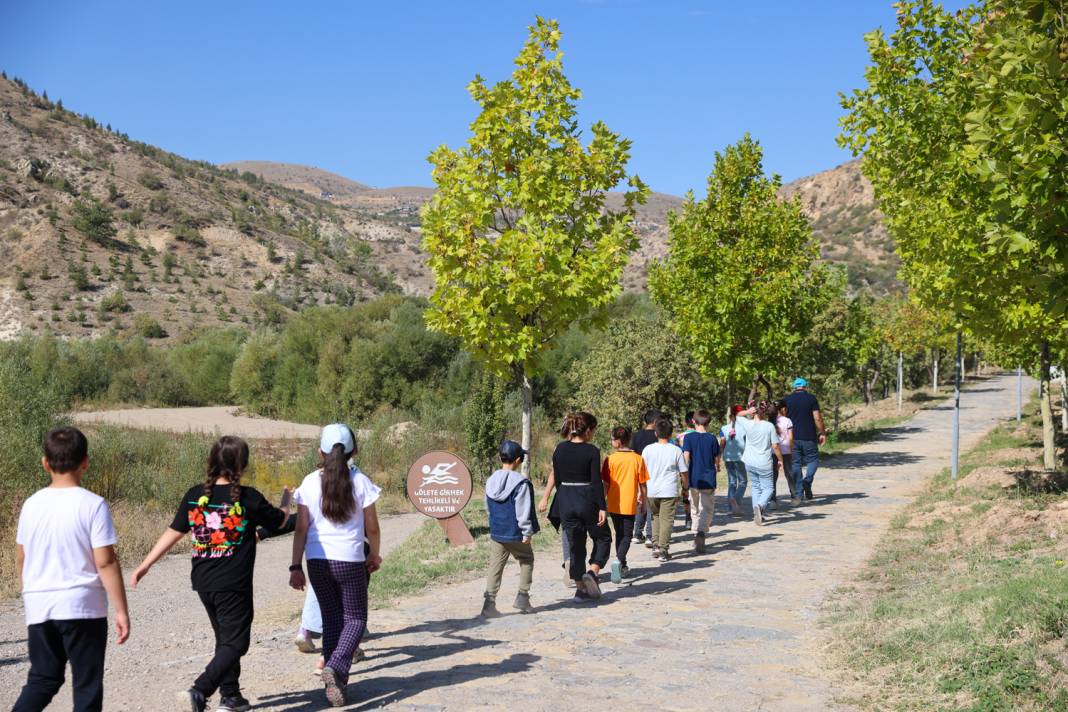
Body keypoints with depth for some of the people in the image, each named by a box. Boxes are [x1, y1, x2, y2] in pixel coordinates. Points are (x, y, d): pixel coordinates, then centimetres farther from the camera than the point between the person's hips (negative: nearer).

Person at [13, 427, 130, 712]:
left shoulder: (32, 504, 2)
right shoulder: (92, 505, -12)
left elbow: (21, 557, 13)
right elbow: (105, 563, -14)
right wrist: (121, 611, -9)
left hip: (38, 609, 4)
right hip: (82, 608, -4)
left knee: (42, 679, 18)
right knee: (87, 684, 7)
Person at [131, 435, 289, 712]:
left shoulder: (194, 495, -1)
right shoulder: (249, 498, -10)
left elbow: (172, 533, 2)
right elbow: (279, 521, 6)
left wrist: (145, 565, 10)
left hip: (203, 582, 6)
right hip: (234, 585, -5)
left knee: (225, 639, 21)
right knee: (235, 643, 2)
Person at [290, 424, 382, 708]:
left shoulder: (310, 483, -1)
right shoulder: (360, 482, -5)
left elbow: (301, 529, -2)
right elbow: (372, 528, -1)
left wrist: (295, 567, 4)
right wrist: (374, 555, 16)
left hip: (317, 560, 3)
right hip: (350, 560, -3)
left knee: (331, 619, 16)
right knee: (355, 619, 10)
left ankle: (335, 683, 17)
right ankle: (336, 667, -15)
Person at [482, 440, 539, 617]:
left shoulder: (491, 481, 4)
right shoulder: (521, 483, -17)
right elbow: (524, 511, -16)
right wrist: (527, 532, -10)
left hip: (496, 534, 5)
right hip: (516, 534, -5)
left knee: (495, 568, 8)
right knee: (526, 562, 17)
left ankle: (489, 603, 0)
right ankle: (522, 598, 13)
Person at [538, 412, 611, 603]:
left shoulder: (560, 449, 2)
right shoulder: (591, 451, -11)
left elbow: (557, 478, 8)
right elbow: (596, 482, -13)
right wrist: (602, 508, -11)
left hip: (565, 501, 4)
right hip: (587, 501, -4)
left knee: (575, 544, 11)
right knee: (602, 538, 15)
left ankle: (581, 588, 11)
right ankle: (592, 572, -6)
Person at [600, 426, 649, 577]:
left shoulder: (610, 459, -7)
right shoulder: (638, 459, -5)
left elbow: (606, 484, -2)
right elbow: (642, 484, 0)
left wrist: (603, 502, 10)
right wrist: (643, 500, 13)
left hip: (614, 504, 1)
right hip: (629, 504, -1)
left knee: (619, 534, 16)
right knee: (627, 535, 4)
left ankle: (622, 566, 22)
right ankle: (620, 559, -20)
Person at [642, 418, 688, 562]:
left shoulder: (648, 449, 0)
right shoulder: (676, 450, -3)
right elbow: (683, 472, 1)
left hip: (651, 491, 2)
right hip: (669, 491, -2)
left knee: (656, 516, 22)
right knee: (666, 519, 3)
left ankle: (655, 545, 14)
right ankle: (663, 551, 1)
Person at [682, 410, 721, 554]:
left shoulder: (688, 437, -4)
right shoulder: (712, 438, -1)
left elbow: (686, 457, -11)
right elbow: (717, 458, 7)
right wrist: (717, 467, 29)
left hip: (694, 479, 1)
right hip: (709, 480, -1)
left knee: (696, 510, 15)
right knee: (707, 509, 0)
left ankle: (697, 540, 22)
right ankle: (701, 532, -26)